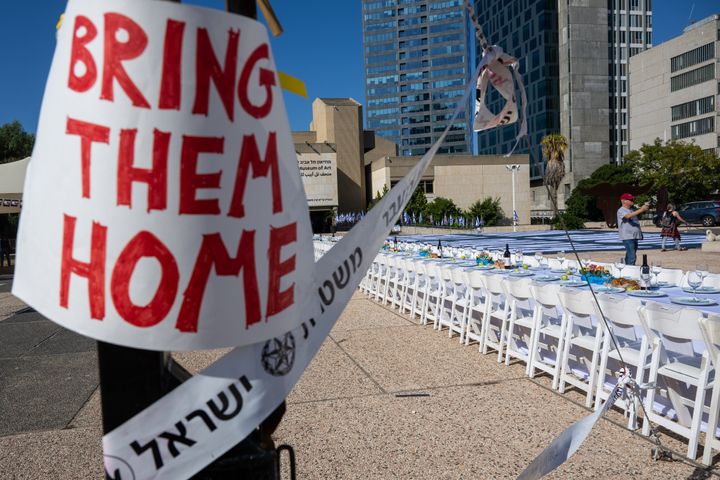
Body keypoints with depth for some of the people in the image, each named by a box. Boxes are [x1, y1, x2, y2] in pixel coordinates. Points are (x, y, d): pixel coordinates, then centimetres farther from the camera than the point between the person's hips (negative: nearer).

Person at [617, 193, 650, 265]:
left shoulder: (633, 209, 18)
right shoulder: (621, 210, -8)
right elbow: (628, 216, -27)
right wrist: (641, 210, -32)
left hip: (635, 236, 8)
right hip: (627, 237, -8)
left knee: (630, 256, 13)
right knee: (631, 256, -16)